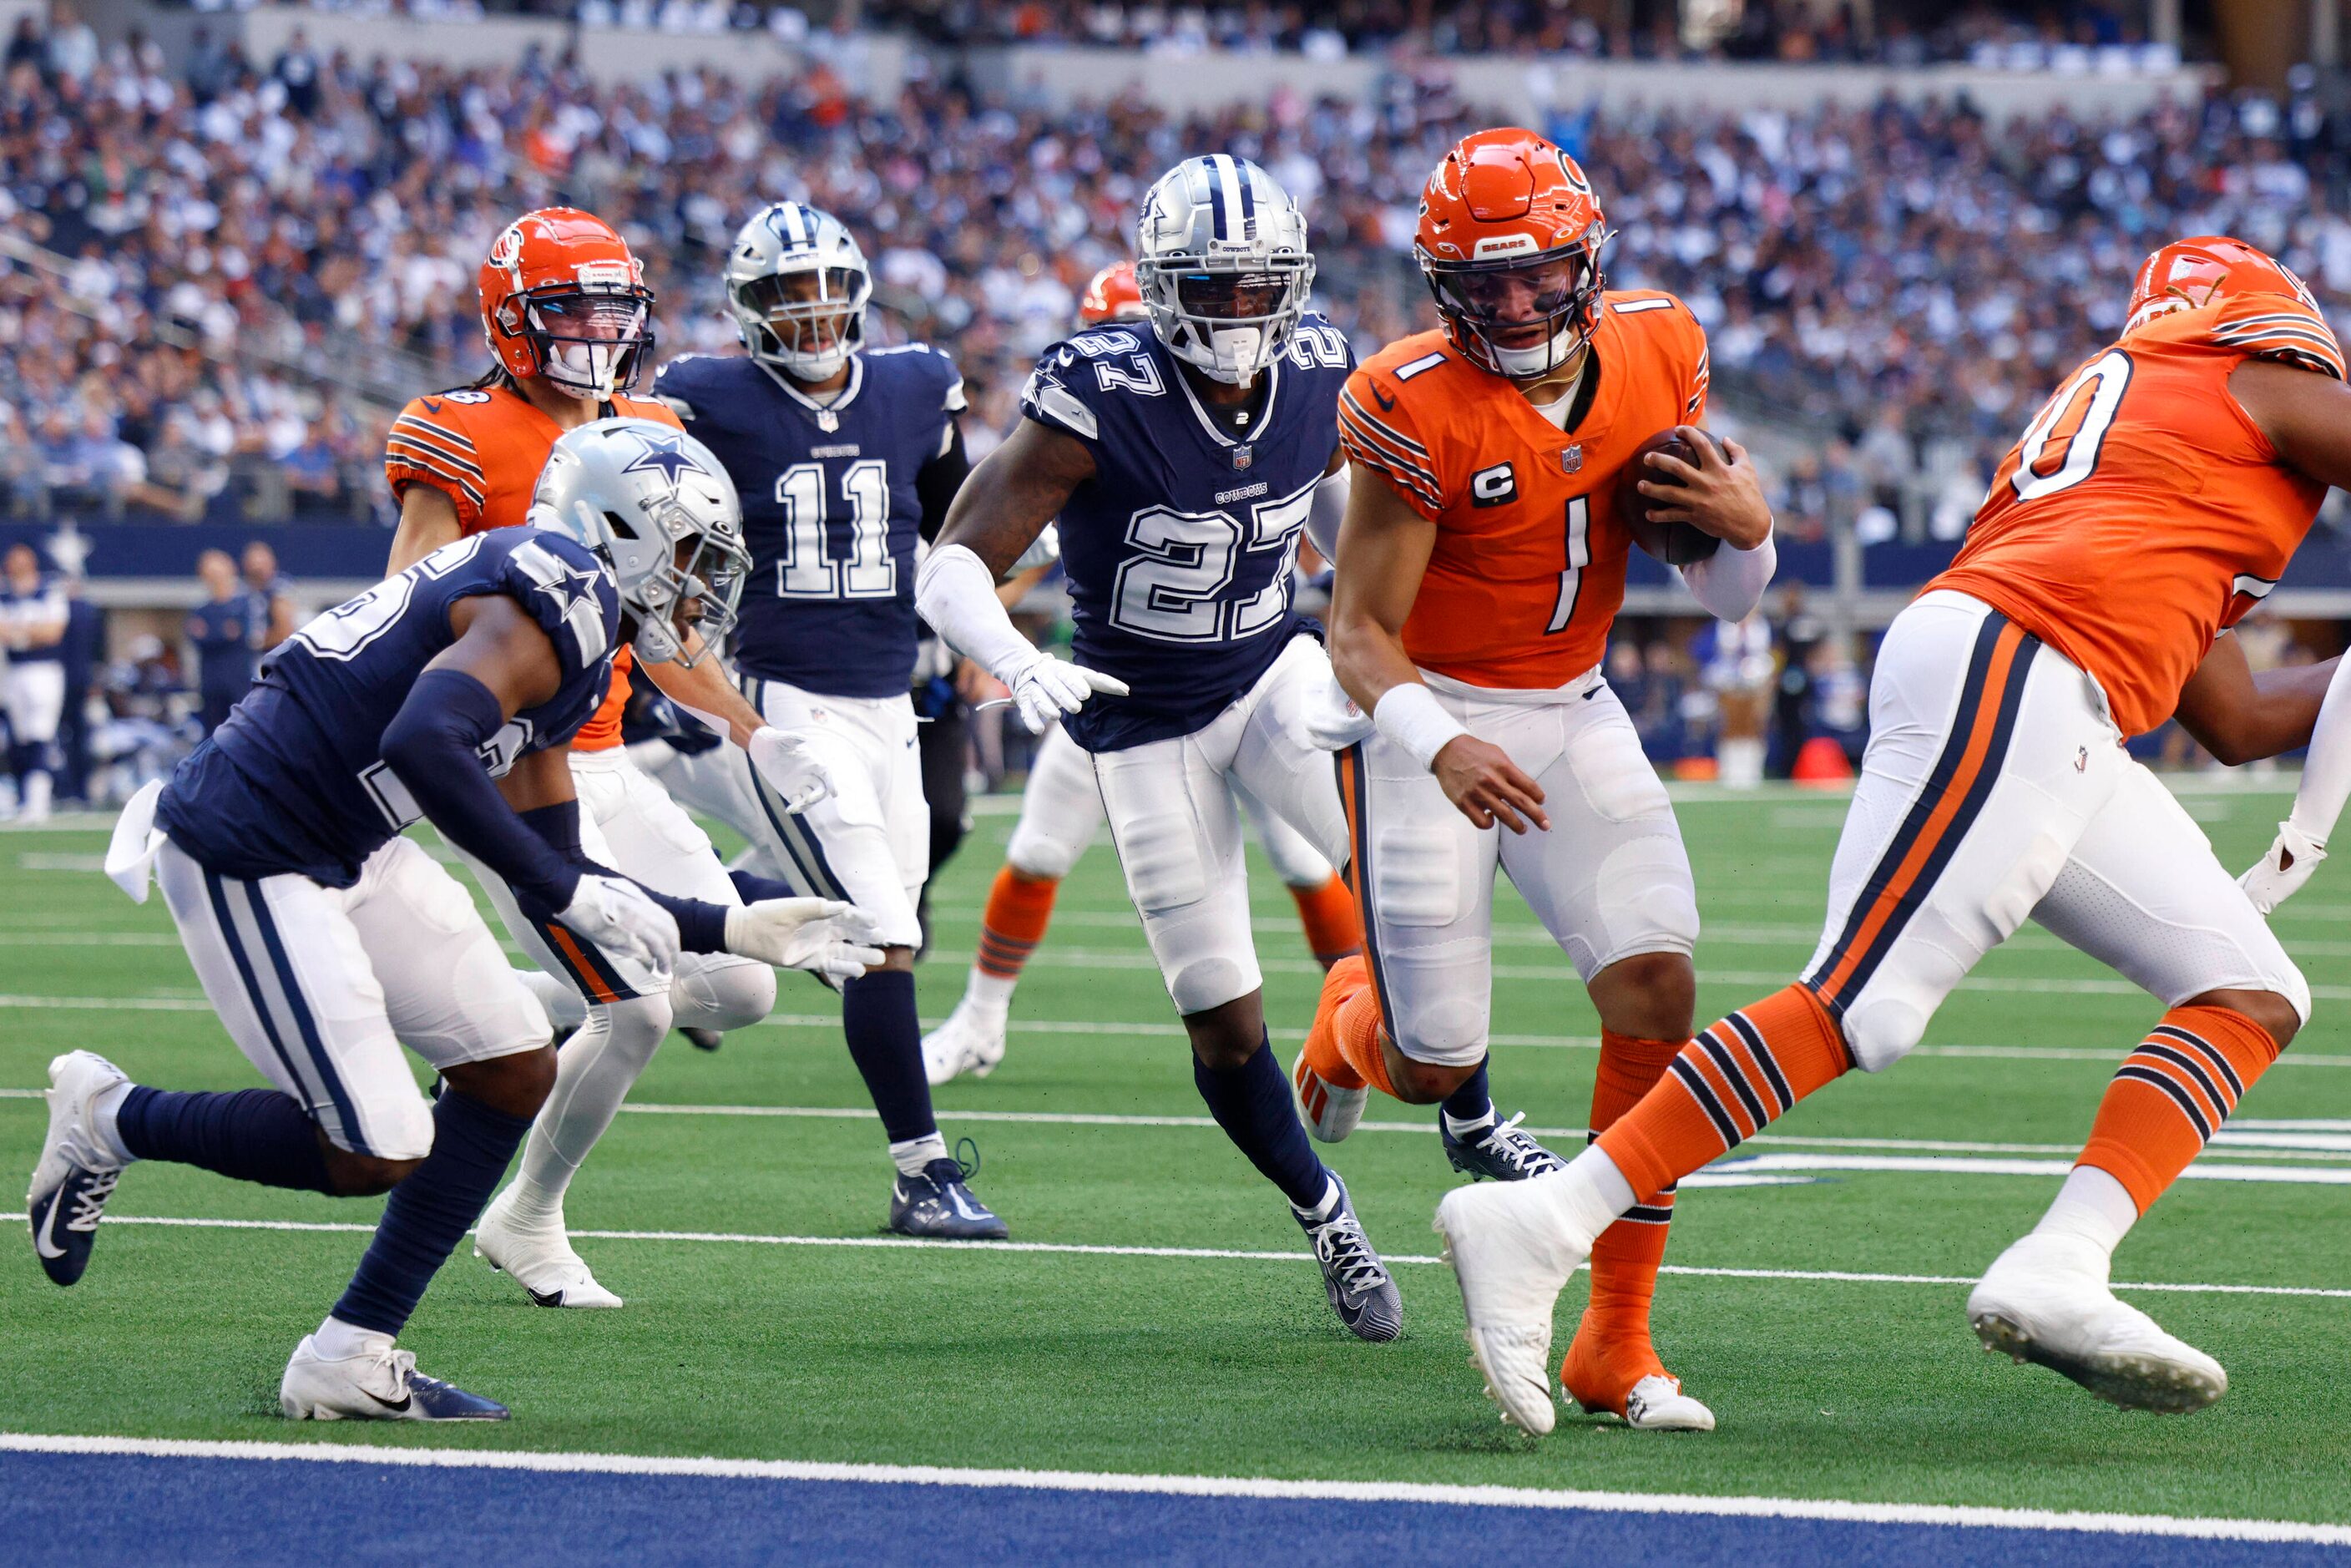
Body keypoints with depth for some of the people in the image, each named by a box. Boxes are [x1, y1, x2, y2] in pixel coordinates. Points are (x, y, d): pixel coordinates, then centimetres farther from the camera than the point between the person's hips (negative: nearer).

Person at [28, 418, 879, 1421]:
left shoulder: (565, 640, 15)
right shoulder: (558, 599, -16)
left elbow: (555, 875, 19)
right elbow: (421, 743, -33)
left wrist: (736, 932, 17)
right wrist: (571, 893, -28)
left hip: (348, 850, 11)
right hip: (243, 854, -11)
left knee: (513, 1068, 9)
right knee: (376, 1154, -8)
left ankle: (348, 1361, 13)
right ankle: (111, 1120, 13)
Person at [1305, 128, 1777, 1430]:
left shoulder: (1657, 352, -6)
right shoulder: (1416, 408, -21)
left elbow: (1727, 595, 3)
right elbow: (1360, 631, -19)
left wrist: (1745, 529, -22)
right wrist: (1439, 749, -38)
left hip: (1572, 713, 4)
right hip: (1429, 719, -4)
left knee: (1656, 992, -15)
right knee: (1435, 1071, -3)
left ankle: (1617, 1345, -6)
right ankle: (1357, 1014, 39)